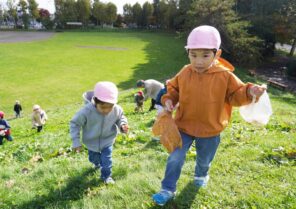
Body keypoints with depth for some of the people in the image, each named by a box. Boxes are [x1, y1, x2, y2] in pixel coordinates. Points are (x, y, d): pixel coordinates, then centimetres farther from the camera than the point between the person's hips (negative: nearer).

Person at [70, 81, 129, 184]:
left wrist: (122, 125, -27)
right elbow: (75, 123, -21)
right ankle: (97, 163, 63)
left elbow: (121, 118, -4)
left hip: (107, 140, 0)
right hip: (92, 141, 1)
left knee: (106, 160, 4)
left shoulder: (117, 110, -28)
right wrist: (76, 142, -19)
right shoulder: (86, 111, -36)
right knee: (93, 158, 26)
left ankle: (106, 176, 34)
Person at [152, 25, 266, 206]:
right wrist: (168, 100, -13)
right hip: (184, 126, 1)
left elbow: (236, 95, -9)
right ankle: (168, 189, 22)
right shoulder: (185, 73, -8)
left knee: (204, 159, 23)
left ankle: (202, 175, 58)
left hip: (210, 130, 0)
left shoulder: (225, 76, -14)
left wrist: (249, 92, -29)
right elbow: (173, 89, 6)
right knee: (175, 158, 3)